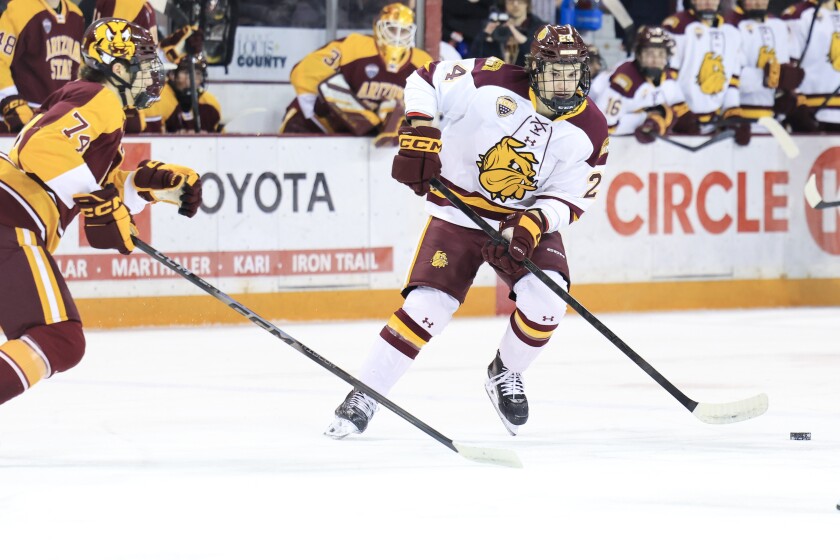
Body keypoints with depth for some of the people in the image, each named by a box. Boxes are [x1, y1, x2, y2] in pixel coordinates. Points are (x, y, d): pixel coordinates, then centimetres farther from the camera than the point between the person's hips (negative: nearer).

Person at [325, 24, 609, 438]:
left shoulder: (590, 132, -9)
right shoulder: (496, 84, -18)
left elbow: (569, 200, -7)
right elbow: (425, 81, -9)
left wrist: (532, 225, -25)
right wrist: (419, 135, -22)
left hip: (528, 220, 2)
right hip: (459, 210, -2)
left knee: (546, 299, -22)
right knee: (426, 306, -16)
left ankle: (506, 373, 9)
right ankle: (363, 397, -2)